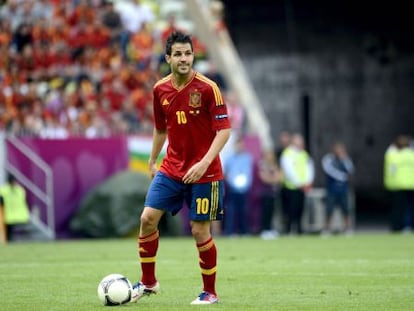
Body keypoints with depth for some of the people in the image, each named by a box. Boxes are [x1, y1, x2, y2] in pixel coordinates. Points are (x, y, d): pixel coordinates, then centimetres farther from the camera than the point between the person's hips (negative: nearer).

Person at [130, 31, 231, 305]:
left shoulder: (207, 88, -13)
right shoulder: (160, 90, 3)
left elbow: (224, 130, -15)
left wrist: (204, 163, -24)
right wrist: (153, 161, 21)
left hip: (203, 173, -5)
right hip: (171, 169, 5)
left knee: (200, 231, -2)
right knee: (148, 218, -4)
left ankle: (210, 292, 14)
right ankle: (148, 282, 12)